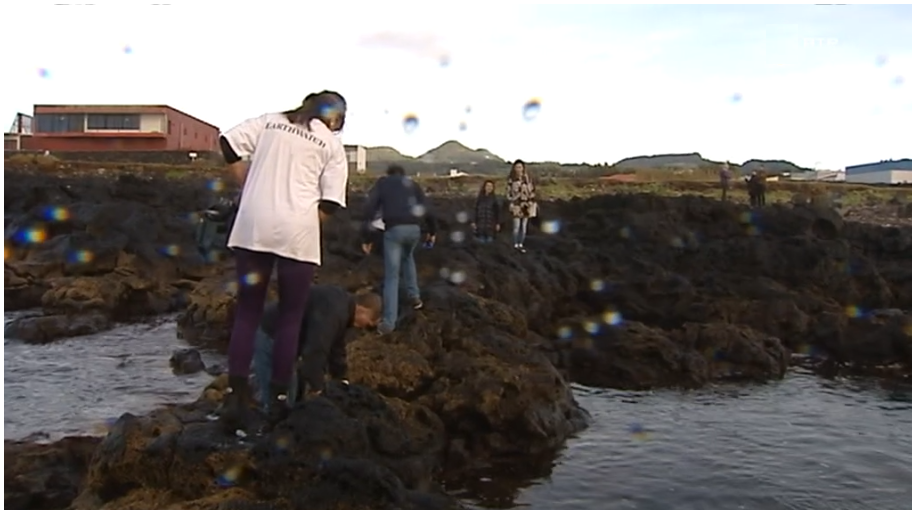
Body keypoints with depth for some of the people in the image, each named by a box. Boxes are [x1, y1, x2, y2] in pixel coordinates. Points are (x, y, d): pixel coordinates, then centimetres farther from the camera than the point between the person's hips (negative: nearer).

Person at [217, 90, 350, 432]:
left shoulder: (270, 121, 14)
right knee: (290, 317, 9)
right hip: (297, 233, -2)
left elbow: (229, 142, 4)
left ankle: (235, 397, 6)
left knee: (247, 313, 10)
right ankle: (278, 399, 11)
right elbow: (330, 205, 0)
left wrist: (250, 189, 12)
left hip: (253, 227, 3)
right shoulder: (332, 145, 7)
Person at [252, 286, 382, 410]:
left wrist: (341, 379, 18)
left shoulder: (342, 307, 7)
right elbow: (315, 350, -31)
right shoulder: (333, 311, -28)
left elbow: (336, 348, 17)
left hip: (281, 337, 11)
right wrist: (315, 387, -22)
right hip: (268, 336, -11)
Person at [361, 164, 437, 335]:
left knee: (391, 276, 1)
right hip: (414, 228, 3)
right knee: (407, 257, 34)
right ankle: (414, 297, 30)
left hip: (393, 230, -3)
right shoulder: (412, 184, 24)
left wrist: (367, 237, 7)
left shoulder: (382, 183, 18)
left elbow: (369, 209, 7)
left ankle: (388, 322, -4)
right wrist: (432, 230, 17)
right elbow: (426, 208, 11)